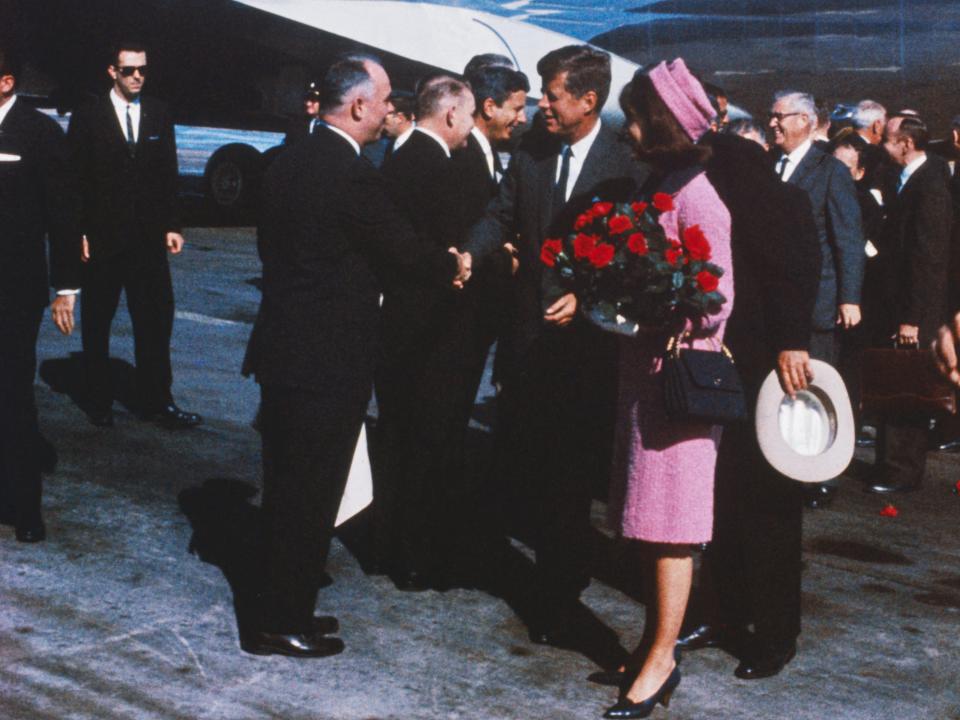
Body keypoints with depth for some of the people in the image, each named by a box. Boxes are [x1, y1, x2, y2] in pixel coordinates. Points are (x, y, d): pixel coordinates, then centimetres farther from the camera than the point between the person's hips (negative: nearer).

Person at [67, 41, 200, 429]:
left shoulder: (160, 115, 8)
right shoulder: (88, 116, -2)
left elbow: (169, 175, 9)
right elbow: (74, 179, -3)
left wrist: (172, 226, 3)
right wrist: (78, 232, -9)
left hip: (148, 237, 2)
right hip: (101, 237, -2)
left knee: (155, 319, 1)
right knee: (96, 323, 8)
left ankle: (156, 401, 9)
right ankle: (99, 402, 19)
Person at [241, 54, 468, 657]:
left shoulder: (290, 162, 8)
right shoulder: (353, 174, -19)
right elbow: (403, 250, -12)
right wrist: (453, 266, 8)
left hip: (281, 351, 9)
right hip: (329, 361, -9)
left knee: (289, 488, 18)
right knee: (310, 494, 2)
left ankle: (279, 611, 30)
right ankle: (279, 626, 12)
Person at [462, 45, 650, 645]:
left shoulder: (625, 164, -11)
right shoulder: (532, 149, 4)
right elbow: (503, 214, 11)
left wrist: (585, 297, -23)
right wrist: (471, 254, -6)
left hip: (588, 331, -5)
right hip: (531, 326, 5)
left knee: (570, 467, 1)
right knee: (516, 455, 8)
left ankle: (560, 595, 17)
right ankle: (565, 564, 33)